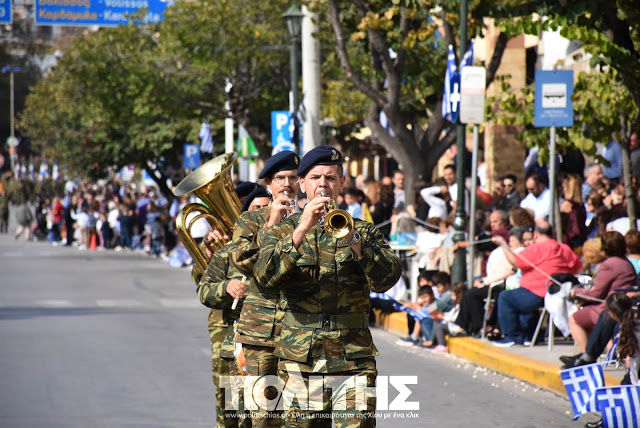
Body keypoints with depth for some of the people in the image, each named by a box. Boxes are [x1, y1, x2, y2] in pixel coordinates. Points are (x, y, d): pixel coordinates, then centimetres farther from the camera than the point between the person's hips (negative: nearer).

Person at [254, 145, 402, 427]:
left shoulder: (364, 232, 13)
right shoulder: (281, 232, 10)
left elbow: (386, 279, -5)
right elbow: (266, 278, -10)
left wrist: (353, 242, -22)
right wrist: (301, 230, -21)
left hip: (353, 361, 0)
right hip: (300, 361, 0)